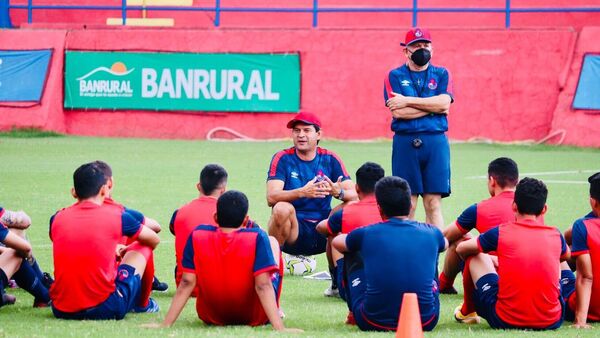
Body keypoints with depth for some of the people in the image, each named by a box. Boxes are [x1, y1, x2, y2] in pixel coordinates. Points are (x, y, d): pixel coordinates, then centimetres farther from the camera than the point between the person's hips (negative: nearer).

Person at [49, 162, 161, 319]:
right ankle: (143, 304, 36)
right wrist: (125, 251, 36)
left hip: (61, 310, 4)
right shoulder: (117, 215, -2)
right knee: (143, 247, 19)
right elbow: (154, 240, 17)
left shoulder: (57, 219, 5)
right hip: (105, 310, -4)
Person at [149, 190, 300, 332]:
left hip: (211, 317, 2)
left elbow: (187, 283, -16)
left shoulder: (197, 236, -14)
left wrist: (165, 324, -13)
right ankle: (275, 312, 22)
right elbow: (263, 285, -27)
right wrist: (280, 328, -29)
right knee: (272, 241, 17)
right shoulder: (257, 238, -21)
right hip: (254, 317, -2)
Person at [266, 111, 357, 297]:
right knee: (282, 209, -32)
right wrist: (302, 192, -35)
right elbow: (271, 197, -17)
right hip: (292, 232, -2)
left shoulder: (330, 159, 4)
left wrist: (338, 192, -30)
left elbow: (355, 196, -6)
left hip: (323, 233, 2)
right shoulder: (283, 159, -2)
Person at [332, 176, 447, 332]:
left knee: (352, 255, 24)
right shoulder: (430, 233, 4)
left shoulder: (366, 234, 0)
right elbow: (444, 244, 32)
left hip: (374, 322, -1)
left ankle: (355, 314, 41)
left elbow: (336, 242, 24)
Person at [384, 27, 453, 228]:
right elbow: (398, 112, -7)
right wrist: (432, 106, -6)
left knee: (433, 204, -2)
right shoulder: (395, 76, 7)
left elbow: (444, 103, -6)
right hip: (405, 142, -1)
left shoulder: (441, 74, 12)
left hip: (436, 142, 1)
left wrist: (408, 101, -8)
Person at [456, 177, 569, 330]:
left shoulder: (500, 232, -1)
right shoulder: (556, 236, 5)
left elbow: (461, 249, 17)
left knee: (477, 257, 20)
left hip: (505, 321, -2)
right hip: (551, 322, 2)